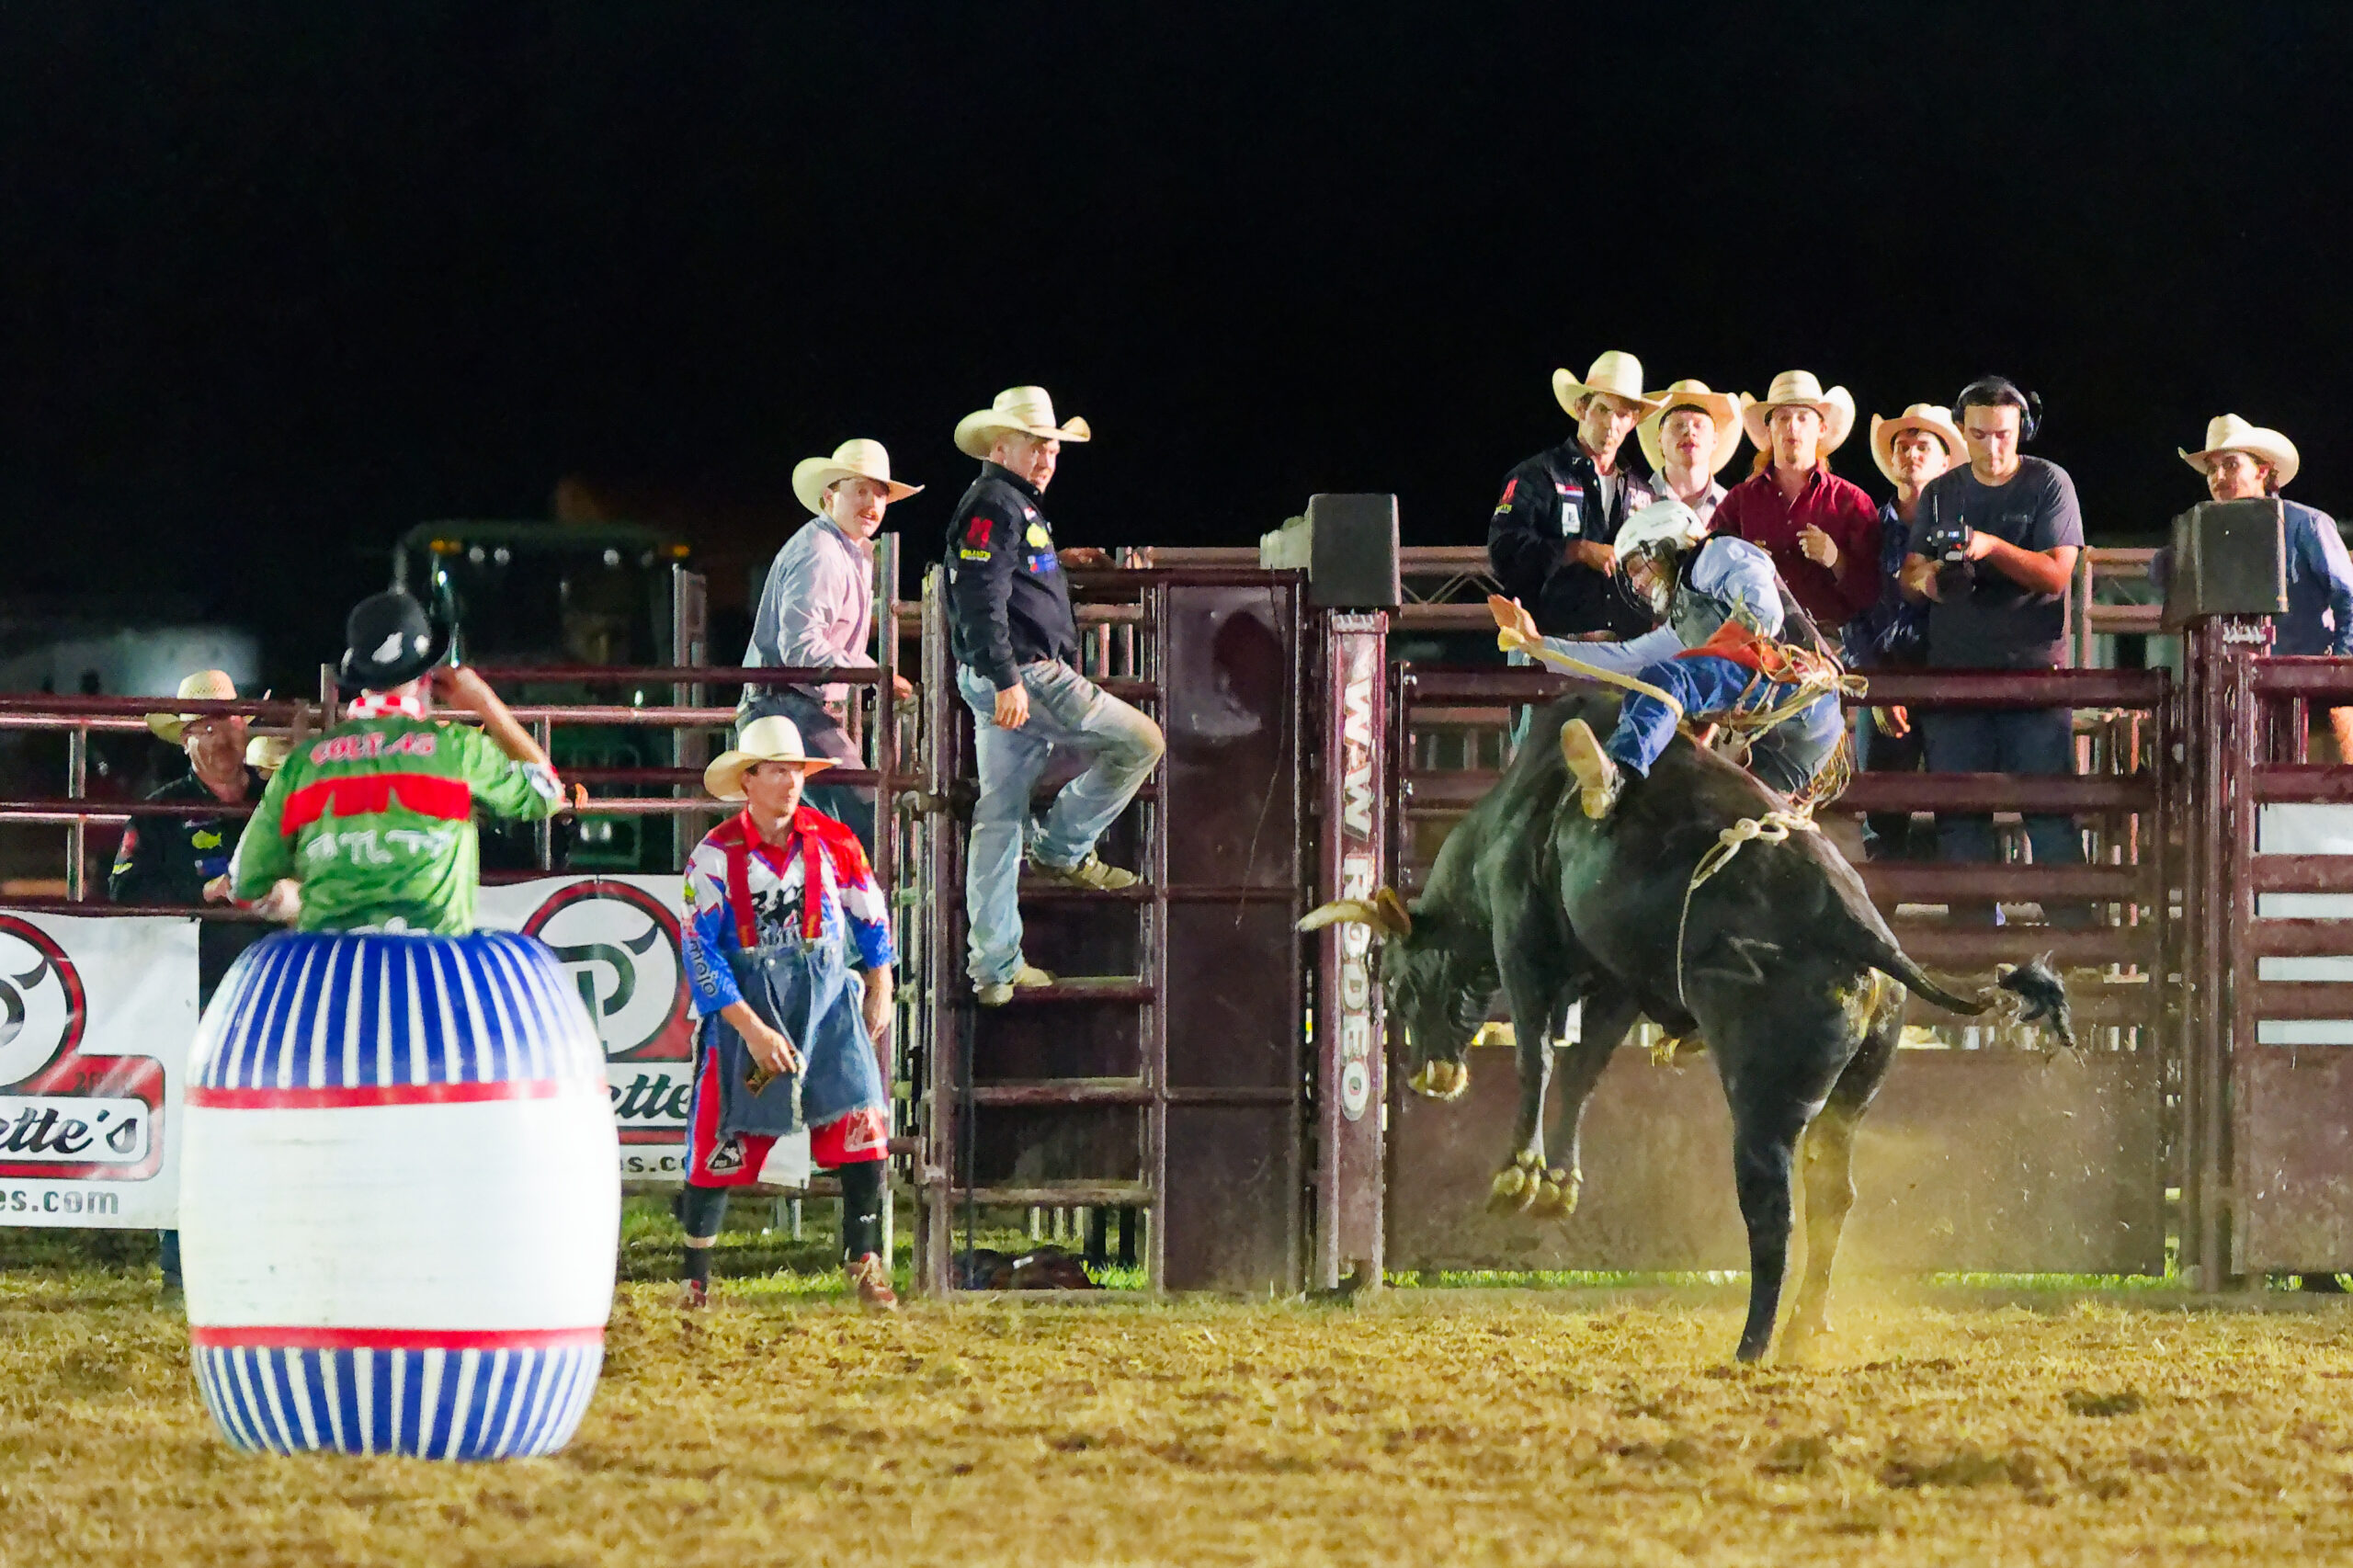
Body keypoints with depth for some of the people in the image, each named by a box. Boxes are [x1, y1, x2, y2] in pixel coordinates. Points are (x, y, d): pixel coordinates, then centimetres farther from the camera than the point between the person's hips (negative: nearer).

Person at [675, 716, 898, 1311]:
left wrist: (880, 987, 11)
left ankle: (863, 1258, 2)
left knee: (863, 1122, -12)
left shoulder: (833, 842, 0)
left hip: (827, 999, 2)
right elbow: (701, 953, -11)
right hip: (745, 1005, -2)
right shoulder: (716, 855, -9)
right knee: (722, 1144, -1)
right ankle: (695, 1278, 15)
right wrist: (753, 1030, -16)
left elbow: (871, 916, 16)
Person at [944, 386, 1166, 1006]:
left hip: (1008, 682, 11)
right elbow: (981, 600, -21)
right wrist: (1007, 679, -27)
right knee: (1139, 741, -3)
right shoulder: (993, 507, -11)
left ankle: (994, 966, 9)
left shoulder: (1018, 508, 22)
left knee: (999, 820, 8)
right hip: (1027, 676, -11)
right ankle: (1062, 850, 3)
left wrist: (1056, 559, 41)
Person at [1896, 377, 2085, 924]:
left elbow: (2056, 573, -6)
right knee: (1960, 812, 1)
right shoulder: (1940, 494, 14)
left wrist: (1992, 549, -20)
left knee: (2050, 809, -9)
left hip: (2034, 665, -4)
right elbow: (1908, 579, 11)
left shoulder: (2048, 484, 3)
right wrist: (1925, 580, -13)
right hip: (1955, 666, 4)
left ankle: (2072, 933, -9)